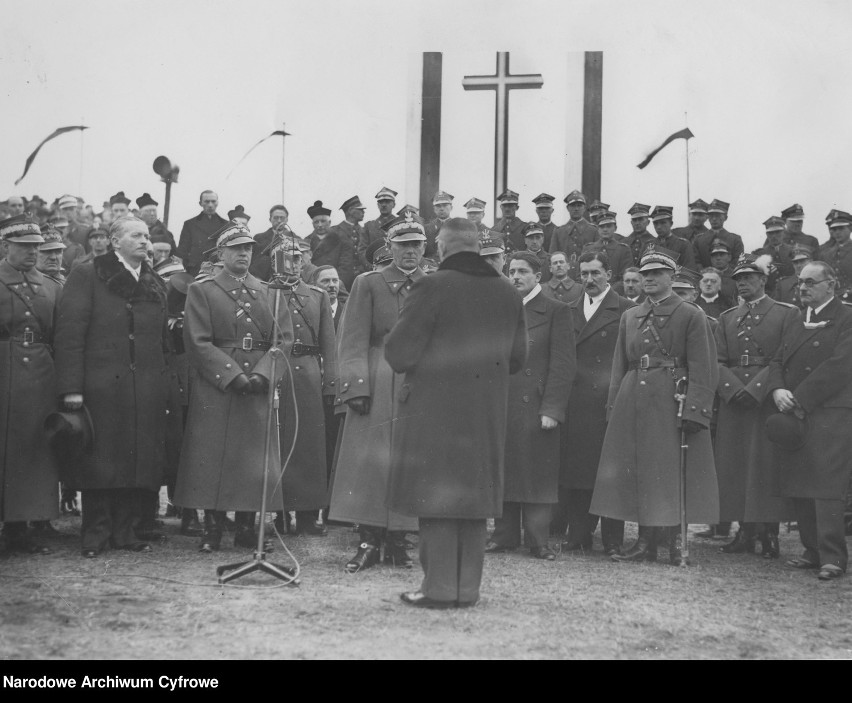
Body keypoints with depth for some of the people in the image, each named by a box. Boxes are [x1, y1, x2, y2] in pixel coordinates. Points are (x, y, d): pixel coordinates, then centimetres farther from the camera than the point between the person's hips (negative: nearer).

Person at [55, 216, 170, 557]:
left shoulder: (156, 284, 18)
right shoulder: (86, 276, 0)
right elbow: (70, 332, -7)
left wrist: (164, 382, 8)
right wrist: (71, 387, -14)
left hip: (148, 389, 5)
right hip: (101, 386, -5)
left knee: (142, 462, 3)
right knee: (101, 461, -1)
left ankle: (124, 529, 14)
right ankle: (96, 533, 9)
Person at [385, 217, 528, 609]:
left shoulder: (432, 287, -12)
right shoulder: (508, 294, 6)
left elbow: (398, 354, -13)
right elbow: (516, 359, 13)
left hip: (434, 411, -5)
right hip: (488, 414, 5)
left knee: (436, 498, 2)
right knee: (474, 498, 11)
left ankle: (440, 588, 5)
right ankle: (468, 589, 17)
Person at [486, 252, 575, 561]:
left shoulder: (556, 311, -1)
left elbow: (563, 364, -6)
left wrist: (552, 409, -13)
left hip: (536, 406, -4)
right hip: (500, 406, 5)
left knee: (538, 474, -1)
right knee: (503, 471, 7)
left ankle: (538, 540, 6)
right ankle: (504, 535, 16)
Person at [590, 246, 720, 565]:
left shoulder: (691, 316, -1)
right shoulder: (629, 317, 15)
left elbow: (702, 369, -7)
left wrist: (694, 411, -16)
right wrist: (614, 406, 9)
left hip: (671, 403, -5)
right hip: (633, 403, 5)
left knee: (672, 472, -3)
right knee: (638, 472, 5)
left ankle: (674, 539, 5)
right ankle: (646, 541, 12)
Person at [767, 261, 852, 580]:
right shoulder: (796, 321, 19)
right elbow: (777, 361, 16)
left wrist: (799, 398, -15)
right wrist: (777, 390, -6)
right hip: (793, 415, 7)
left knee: (826, 488, -10)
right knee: (797, 488, 7)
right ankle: (813, 551, 16)